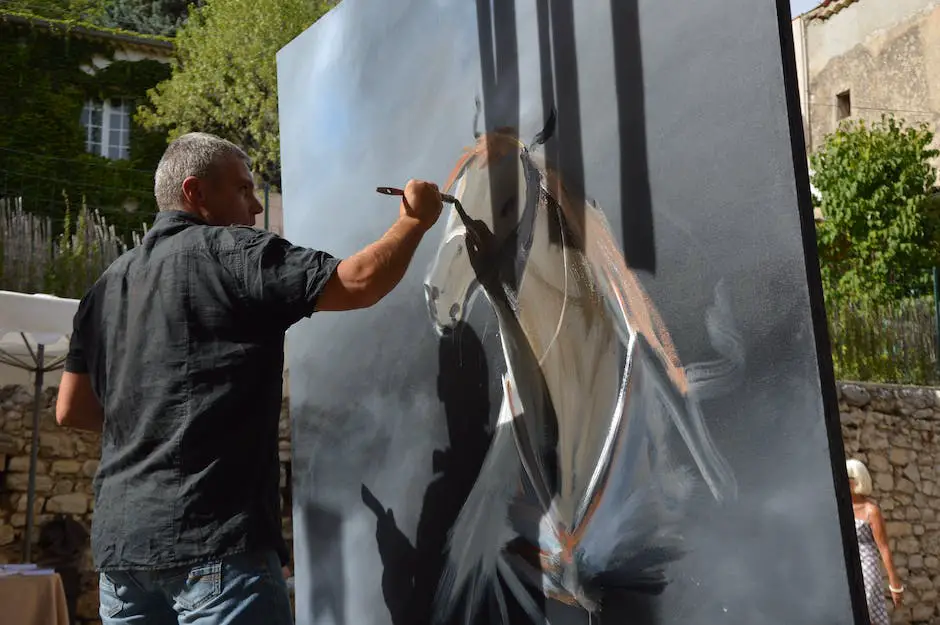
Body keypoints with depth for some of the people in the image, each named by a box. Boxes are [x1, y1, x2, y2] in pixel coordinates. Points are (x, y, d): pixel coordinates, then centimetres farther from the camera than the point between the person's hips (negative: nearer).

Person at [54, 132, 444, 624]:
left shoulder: (109, 283, 15)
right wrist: (414, 219, 2)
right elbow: (360, 284, -13)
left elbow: (71, 410, 17)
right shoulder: (230, 252, -6)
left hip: (119, 544, 8)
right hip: (213, 539, -8)